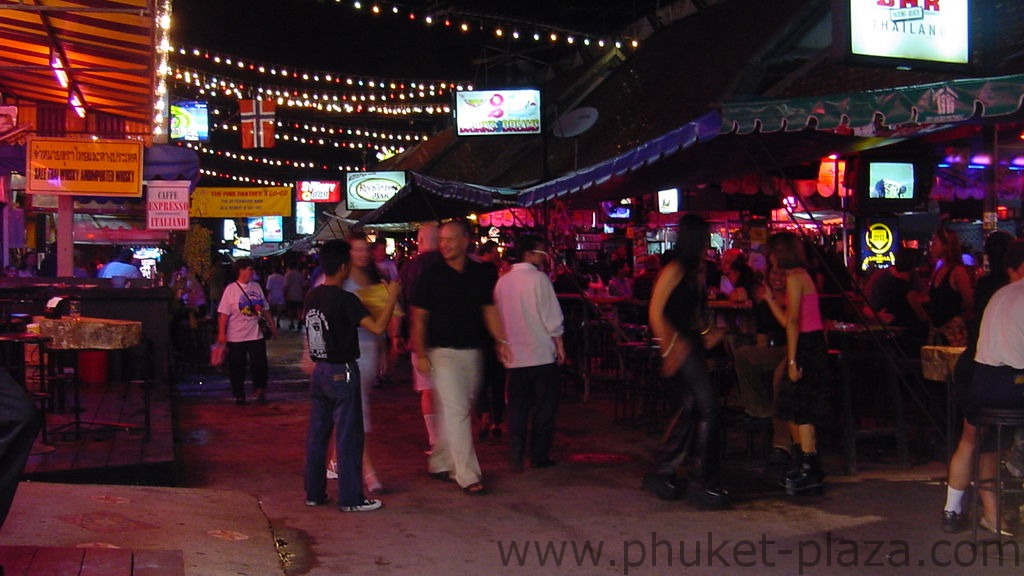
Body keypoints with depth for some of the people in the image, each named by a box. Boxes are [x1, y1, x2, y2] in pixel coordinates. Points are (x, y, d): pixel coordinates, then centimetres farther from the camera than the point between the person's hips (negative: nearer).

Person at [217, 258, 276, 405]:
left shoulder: (256, 286, 8)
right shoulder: (231, 289, -6)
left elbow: (265, 309, 16)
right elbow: (223, 313, -9)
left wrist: (272, 325, 14)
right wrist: (221, 333, -14)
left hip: (256, 334, 4)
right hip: (236, 336, -3)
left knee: (260, 364, 2)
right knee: (237, 367, 6)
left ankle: (260, 391, 21)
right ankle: (239, 396, 20)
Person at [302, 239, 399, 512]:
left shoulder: (311, 297, 5)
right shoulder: (345, 299, -17)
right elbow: (377, 327, -22)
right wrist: (391, 298, -11)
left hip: (319, 371, 7)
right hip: (342, 373, -7)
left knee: (317, 433, 13)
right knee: (348, 436, 0)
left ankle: (314, 492, 20)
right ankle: (350, 497, 5)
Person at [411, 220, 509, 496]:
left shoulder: (481, 274, 5)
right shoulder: (432, 275, -4)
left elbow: (489, 310, 12)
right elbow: (419, 317, -2)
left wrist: (501, 341, 1)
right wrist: (420, 353, -8)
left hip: (472, 352, 4)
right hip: (443, 351, -4)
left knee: (453, 411, 13)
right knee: (456, 411, -9)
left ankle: (439, 463, 28)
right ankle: (467, 475, -7)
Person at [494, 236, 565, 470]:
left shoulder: (502, 281, 7)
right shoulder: (539, 278, -10)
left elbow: (498, 317, 14)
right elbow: (552, 317, -11)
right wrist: (559, 345, -3)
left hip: (514, 355, 5)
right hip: (542, 354, -5)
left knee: (517, 407, 9)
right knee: (544, 407, 6)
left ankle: (516, 458, 7)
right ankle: (539, 456, 8)